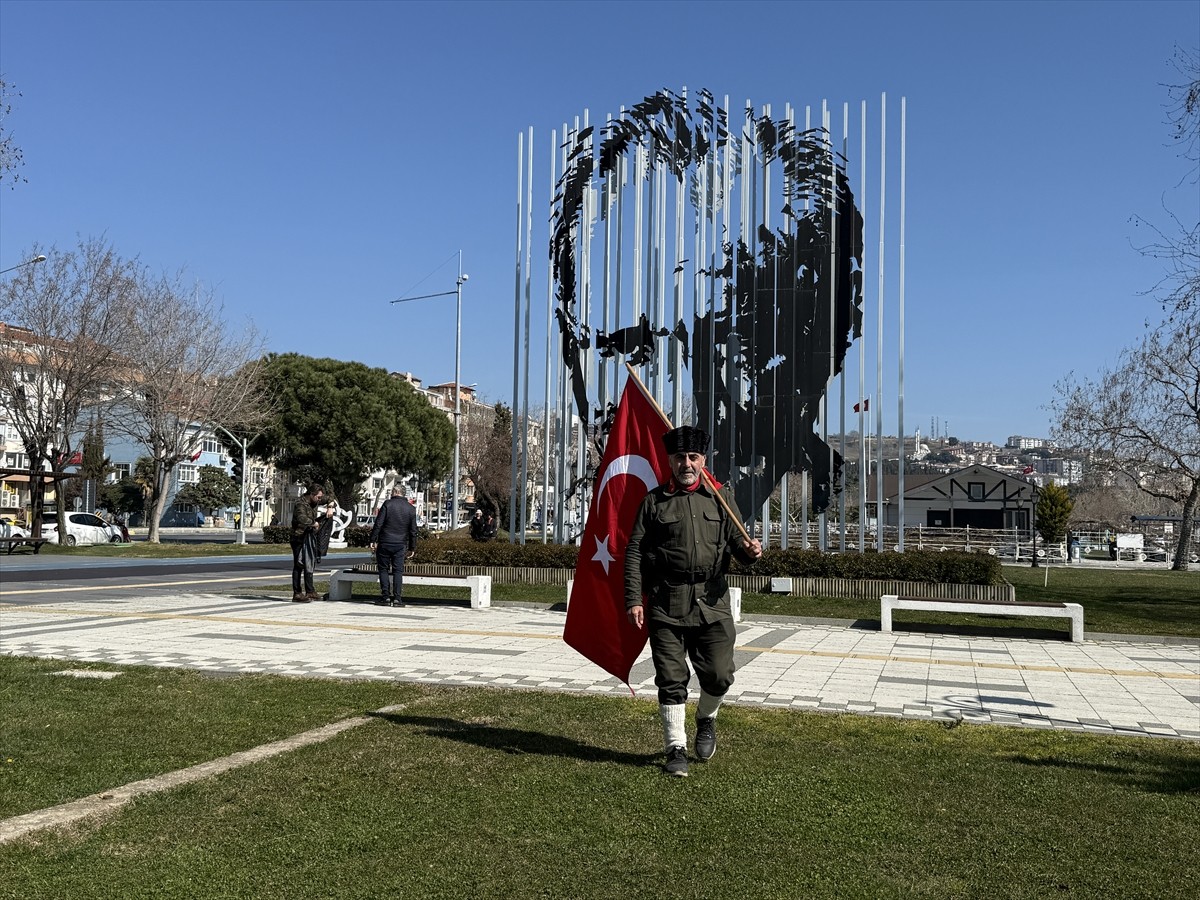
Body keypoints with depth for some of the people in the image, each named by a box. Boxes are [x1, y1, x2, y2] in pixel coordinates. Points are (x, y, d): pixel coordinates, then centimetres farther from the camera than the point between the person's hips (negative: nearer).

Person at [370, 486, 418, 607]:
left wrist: (373, 540, -3)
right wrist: (412, 548, 14)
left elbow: (378, 524, -8)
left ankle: (385, 596, 2)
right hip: (400, 545, 2)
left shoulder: (387, 505, -5)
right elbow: (413, 530, 8)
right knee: (398, 570, 5)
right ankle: (397, 598, -2)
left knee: (383, 569, 7)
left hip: (385, 543, -2)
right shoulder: (411, 509, 5)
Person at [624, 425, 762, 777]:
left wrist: (749, 550, -16)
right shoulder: (653, 501, 5)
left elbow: (735, 540, 9)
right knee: (671, 679, 2)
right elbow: (634, 553, 2)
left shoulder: (720, 499, 10)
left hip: (712, 601, 2)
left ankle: (706, 720, 34)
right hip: (666, 603, -1)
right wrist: (634, 599, -6)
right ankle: (676, 748, 16)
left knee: (719, 675, 3)